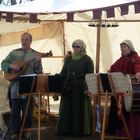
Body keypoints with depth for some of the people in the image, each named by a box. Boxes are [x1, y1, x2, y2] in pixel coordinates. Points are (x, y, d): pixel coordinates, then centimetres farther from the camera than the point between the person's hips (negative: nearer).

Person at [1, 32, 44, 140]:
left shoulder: (36, 54, 2)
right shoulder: (14, 52, 7)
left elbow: (39, 71, -3)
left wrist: (38, 62, -23)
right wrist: (11, 66, -12)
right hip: (15, 86, 1)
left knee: (28, 110, 8)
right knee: (15, 110, 7)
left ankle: (26, 130, 22)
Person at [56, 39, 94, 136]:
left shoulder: (87, 59, 1)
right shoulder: (69, 59, 13)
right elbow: (63, 72, 14)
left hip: (81, 88, -4)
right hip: (68, 87, 4)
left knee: (80, 109, 0)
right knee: (66, 108, 4)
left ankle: (80, 130, 9)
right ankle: (65, 129, 11)